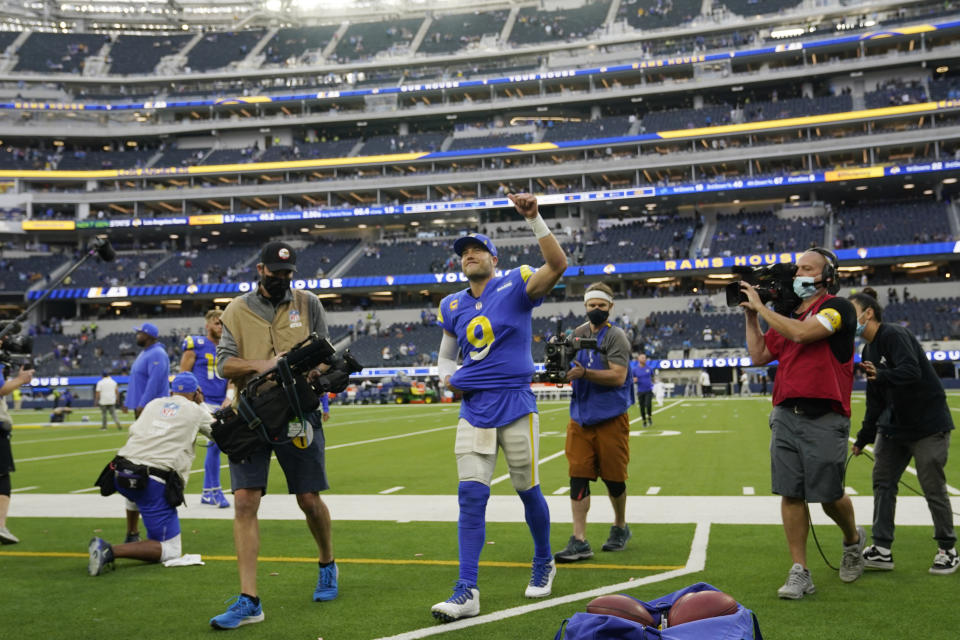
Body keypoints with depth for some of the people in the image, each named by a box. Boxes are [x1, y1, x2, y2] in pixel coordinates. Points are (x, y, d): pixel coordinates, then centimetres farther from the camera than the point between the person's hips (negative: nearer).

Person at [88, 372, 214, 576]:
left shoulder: (154, 403, 21)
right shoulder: (195, 410, 12)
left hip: (120, 475, 6)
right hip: (154, 484, -6)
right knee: (171, 551, -2)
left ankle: (131, 537, 40)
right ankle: (110, 551, -22)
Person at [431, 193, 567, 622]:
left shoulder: (515, 286, -3)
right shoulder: (452, 306, 11)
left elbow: (557, 265, -20)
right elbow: (445, 355, 24)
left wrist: (534, 220, -27)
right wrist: (446, 374, 2)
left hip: (515, 405, -4)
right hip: (473, 410, 4)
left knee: (528, 489, 9)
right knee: (471, 496, -3)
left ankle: (544, 563, 33)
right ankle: (467, 591, -1)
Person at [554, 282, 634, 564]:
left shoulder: (615, 336, -7)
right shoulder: (577, 334, 11)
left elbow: (618, 376, -17)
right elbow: (571, 369, 12)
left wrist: (584, 373, -27)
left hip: (611, 418, -4)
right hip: (580, 417, 5)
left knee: (613, 478, 7)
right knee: (578, 477, -3)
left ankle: (620, 527, 31)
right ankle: (579, 542, -1)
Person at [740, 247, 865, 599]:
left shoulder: (838, 308, -4)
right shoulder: (786, 314, 16)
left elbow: (801, 333, -20)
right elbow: (759, 356, 19)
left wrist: (761, 307, -10)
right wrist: (750, 316, 12)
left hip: (824, 418, -6)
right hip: (785, 415, 6)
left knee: (829, 496, 3)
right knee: (790, 494, 3)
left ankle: (853, 539, 36)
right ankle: (799, 573, 10)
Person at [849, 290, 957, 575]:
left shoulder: (895, 335, -16)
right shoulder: (869, 350, 11)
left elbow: (911, 370, -33)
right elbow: (875, 401, 16)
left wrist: (881, 375, -50)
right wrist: (863, 438, 16)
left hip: (928, 423, -9)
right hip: (893, 426, 9)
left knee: (933, 487, -1)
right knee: (882, 482, 4)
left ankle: (948, 550, 15)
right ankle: (882, 549, 8)